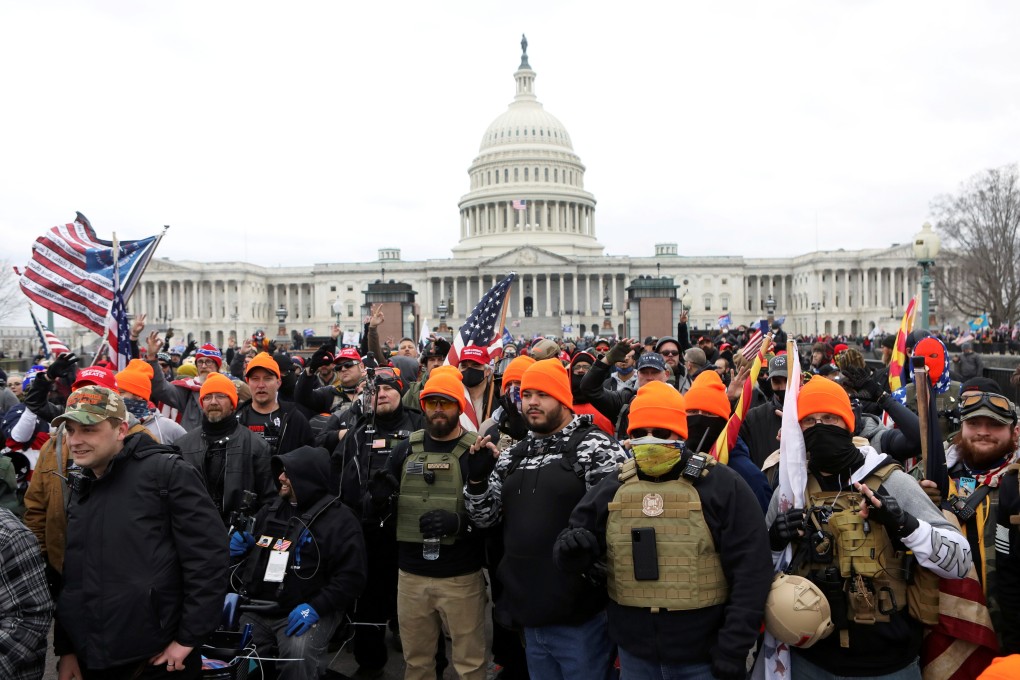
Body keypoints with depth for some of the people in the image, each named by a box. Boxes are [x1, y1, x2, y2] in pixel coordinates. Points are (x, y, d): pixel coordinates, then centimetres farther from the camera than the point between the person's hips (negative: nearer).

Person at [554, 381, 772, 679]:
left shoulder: (722, 485, -9)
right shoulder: (613, 487, 0)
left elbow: (750, 570, -8)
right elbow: (577, 540, 6)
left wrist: (733, 647, -10)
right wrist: (572, 547, -18)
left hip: (702, 654, -3)